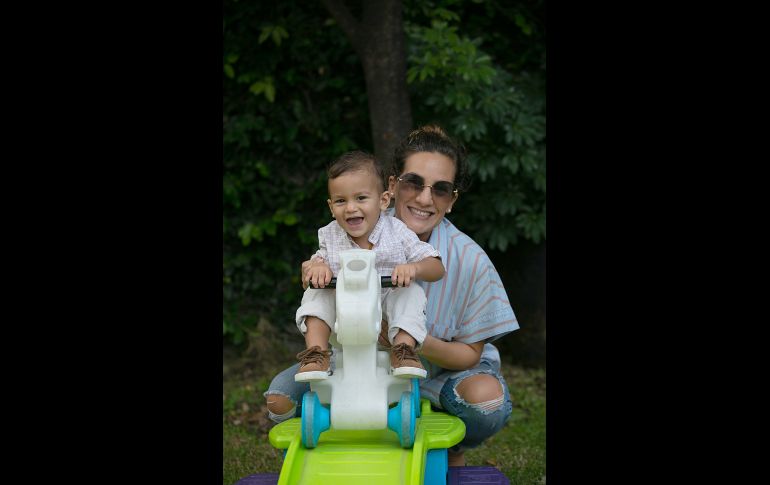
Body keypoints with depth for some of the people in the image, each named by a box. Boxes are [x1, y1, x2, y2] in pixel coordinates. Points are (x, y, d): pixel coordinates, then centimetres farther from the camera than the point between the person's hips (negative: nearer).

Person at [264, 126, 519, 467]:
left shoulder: (470, 261, -21)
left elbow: (469, 354, -13)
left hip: (443, 369, -2)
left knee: (488, 399, -36)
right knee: (282, 396, -18)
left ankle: (453, 456, 1)